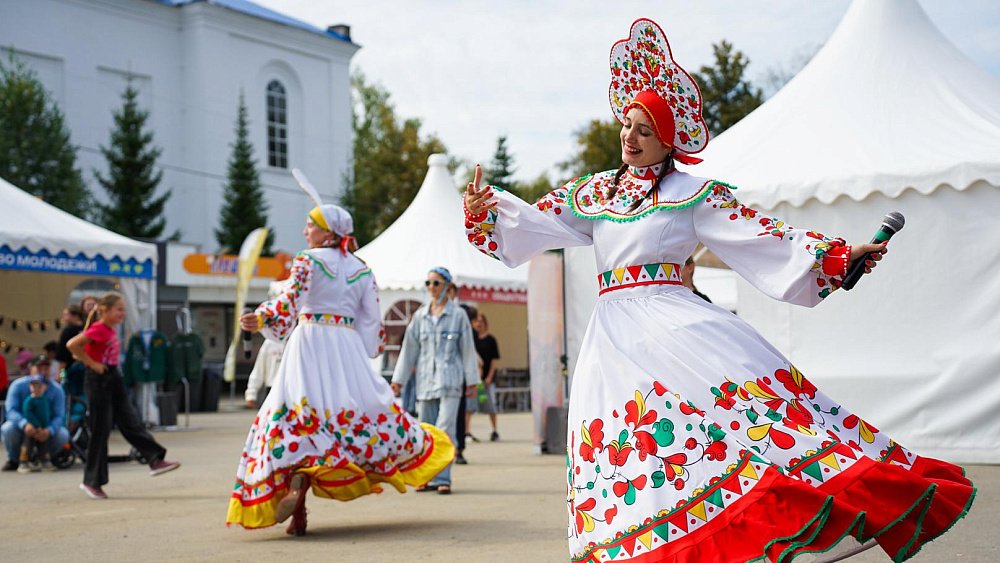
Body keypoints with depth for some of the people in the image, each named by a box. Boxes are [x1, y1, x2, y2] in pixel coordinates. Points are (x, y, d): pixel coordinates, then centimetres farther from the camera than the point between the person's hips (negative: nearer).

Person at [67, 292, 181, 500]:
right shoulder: (98, 329, -16)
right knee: (100, 431, -2)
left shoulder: (111, 330, 11)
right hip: (98, 380, -8)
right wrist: (91, 363, -20)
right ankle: (92, 482, 7)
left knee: (131, 422, 4)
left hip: (114, 378, 8)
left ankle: (156, 460, 2)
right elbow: (72, 345, -26)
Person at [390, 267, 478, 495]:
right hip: (425, 379, 4)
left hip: (450, 379, -4)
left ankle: (443, 478, -12)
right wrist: (398, 379, 11)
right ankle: (430, 478, 12)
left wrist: (471, 380, 3)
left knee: (445, 428, -12)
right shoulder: (420, 315, 11)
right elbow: (409, 348, 13)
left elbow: (468, 348, 4)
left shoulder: (458, 315, 3)